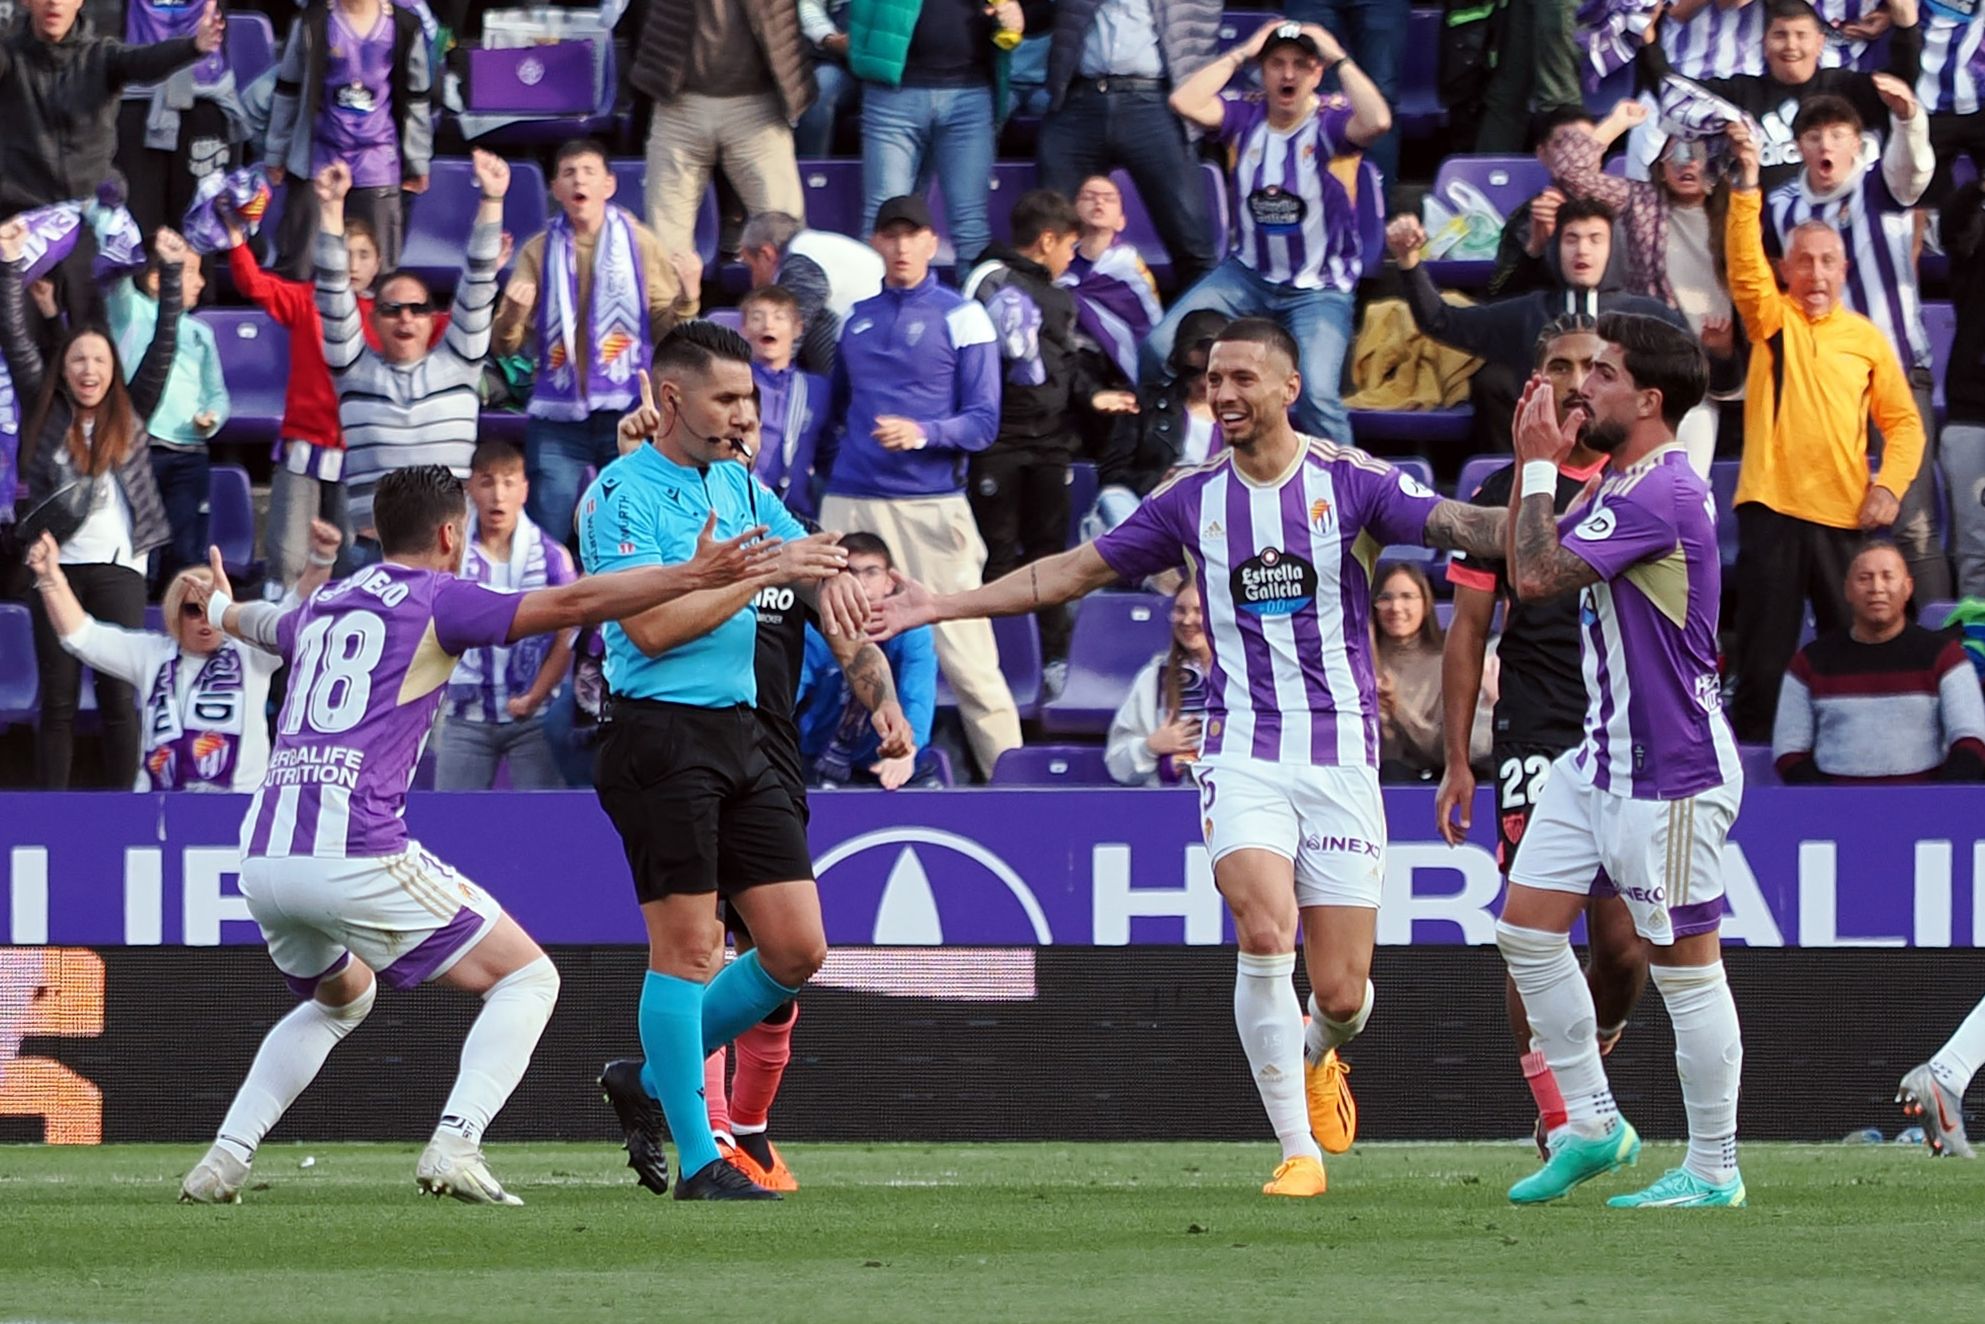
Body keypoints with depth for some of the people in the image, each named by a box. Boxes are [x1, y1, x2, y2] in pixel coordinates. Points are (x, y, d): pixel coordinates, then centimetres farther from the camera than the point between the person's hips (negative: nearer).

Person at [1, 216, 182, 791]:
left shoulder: (130, 414, 8)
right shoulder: (46, 411, 7)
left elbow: (163, 346, 3)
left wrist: (171, 275, -5)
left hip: (118, 566, 0)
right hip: (56, 565, 0)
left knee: (119, 694, -2)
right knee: (57, 696, 3)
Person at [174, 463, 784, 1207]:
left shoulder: (323, 608, 24)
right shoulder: (437, 601, 3)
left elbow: (265, 623, 49)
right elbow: (572, 604, -7)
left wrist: (223, 612, 73)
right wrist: (694, 576, -6)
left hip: (262, 860, 7)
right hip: (356, 857, -7)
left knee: (339, 1000, 34)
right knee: (526, 978, 4)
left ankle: (225, 1159, 20)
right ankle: (455, 1145, -16)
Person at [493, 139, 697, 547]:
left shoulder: (639, 244, 5)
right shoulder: (538, 252, 6)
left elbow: (666, 330, 2)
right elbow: (505, 345, 3)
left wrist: (687, 298, -17)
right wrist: (512, 315, -19)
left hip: (626, 413, -1)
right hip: (556, 420, 1)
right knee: (547, 541, -4)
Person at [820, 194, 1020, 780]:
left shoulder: (962, 317, 2)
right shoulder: (857, 319, 16)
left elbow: (983, 422, -4)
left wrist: (923, 434, -20)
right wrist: (827, 465, 14)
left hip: (933, 506, -5)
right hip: (851, 505, 5)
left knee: (965, 654, -8)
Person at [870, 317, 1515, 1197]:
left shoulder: (1349, 480, -1)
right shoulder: (1192, 499, 5)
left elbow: (1461, 526, -12)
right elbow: (1076, 571, 13)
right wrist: (945, 605, 10)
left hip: (1340, 752, -1)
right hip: (1243, 751, 1)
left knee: (1341, 992, -2)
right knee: (1264, 933, -23)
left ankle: (1318, 1057, 36)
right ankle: (1297, 1148, -13)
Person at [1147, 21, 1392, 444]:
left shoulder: (1333, 121, -11)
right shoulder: (1244, 115, -2)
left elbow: (1378, 121, -34)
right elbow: (1185, 103, -18)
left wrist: (1339, 59, -23)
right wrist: (1240, 55, -12)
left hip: (1318, 291, -4)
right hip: (1248, 275, 4)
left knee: (1317, 396, -26)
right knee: (1160, 348, -11)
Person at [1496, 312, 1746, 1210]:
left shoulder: (1661, 492, -20)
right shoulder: (1623, 481, 12)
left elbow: (1538, 575, -22)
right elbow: (1528, 565, 19)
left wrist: (1542, 467, -11)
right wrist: (1534, 460, 9)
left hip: (1668, 773, -10)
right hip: (1601, 756, 10)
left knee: (1686, 966, -2)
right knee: (1527, 930, 9)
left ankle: (1714, 1170, 6)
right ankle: (1592, 1125, 18)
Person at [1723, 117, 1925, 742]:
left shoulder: (1866, 338, 10)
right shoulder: (1772, 320, 6)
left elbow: (1903, 422, 10)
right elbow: (1744, 261, -11)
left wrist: (1890, 484, -7)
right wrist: (1747, 181, -23)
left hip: (1845, 516, 1)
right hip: (1772, 506, -1)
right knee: (1765, 649, -2)